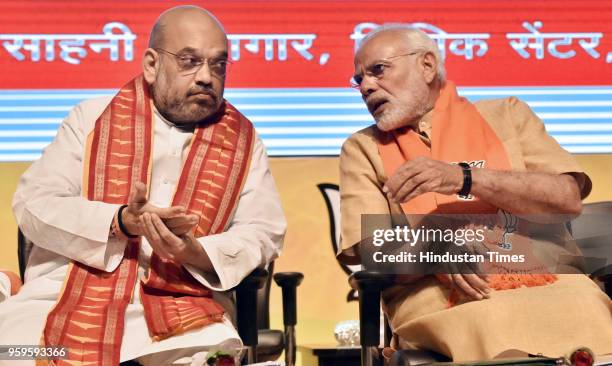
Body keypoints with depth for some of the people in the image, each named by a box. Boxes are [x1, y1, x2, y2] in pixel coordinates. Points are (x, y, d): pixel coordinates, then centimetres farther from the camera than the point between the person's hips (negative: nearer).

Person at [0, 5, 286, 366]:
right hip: (69, 297, 0)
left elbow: (264, 232, 6)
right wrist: (120, 222, -17)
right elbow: (33, 205, 0)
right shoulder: (93, 117, 6)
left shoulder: (242, 139, 10)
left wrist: (196, 253, -15)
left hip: (182, 308, 1)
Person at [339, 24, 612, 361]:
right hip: (437, 299, -1)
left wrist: (464, 177, -10)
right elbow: (371, 249, 4)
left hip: (547, 280, 2)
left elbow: (568, 199, 2)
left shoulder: (504, 115, 17)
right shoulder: (361, 148, 17)